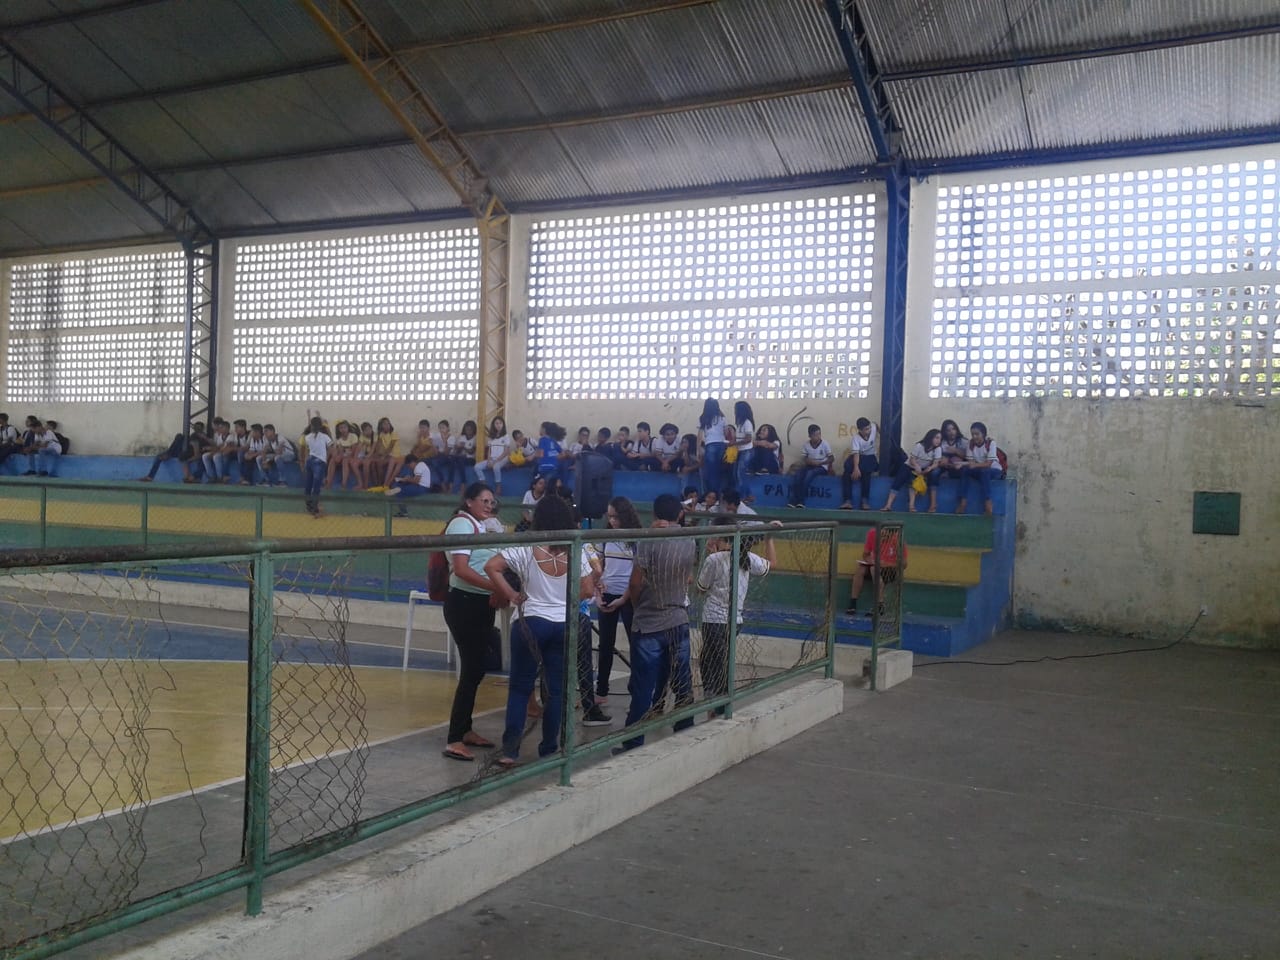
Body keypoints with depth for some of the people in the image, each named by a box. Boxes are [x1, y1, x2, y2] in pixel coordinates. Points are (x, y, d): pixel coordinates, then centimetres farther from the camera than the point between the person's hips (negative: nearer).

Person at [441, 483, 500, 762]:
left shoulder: (484, 526, 14)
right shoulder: (462, 524, -12)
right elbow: (461, 569, -23)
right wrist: (497, 587, -30)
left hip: (482, 604, 9)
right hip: (464, 604, -9)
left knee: (476, 669, 14)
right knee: (471, 670, -10)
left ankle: (465, 730, 26)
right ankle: (454, 740, -7)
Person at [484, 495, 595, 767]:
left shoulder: (526, 549, -10)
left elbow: (491, 566, -16)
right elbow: (588, 590, 1)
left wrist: (512, 596, -8)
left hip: (531, 622, -2)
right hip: (564, 625, 2)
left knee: (520, 687, 8)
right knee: (557, 689, 11)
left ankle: (510, 750, 5)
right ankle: (548, 750, 17)